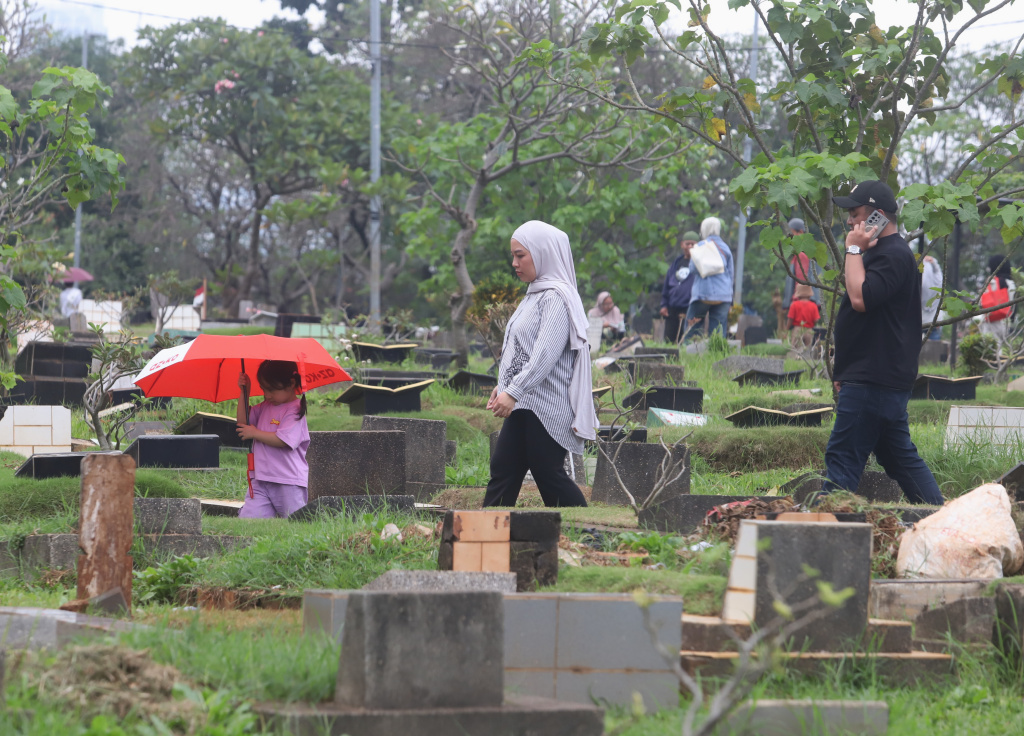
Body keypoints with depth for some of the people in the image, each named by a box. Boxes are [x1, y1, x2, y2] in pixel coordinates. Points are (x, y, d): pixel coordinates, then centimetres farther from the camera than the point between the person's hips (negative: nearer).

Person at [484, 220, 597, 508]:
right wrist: (503, 386, 15)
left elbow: (545, 354, -23)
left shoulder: (556, 298, -14)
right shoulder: (535, 295, 17)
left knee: (549, 476, -7)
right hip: (524, 407, 10)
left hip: (545, 408, -10)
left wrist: (513, 392, -26)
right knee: (502, 470, 7)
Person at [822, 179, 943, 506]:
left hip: (873, 381, -11)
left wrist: (854, 251, -18)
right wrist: (845, 372, 26)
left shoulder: (893, 255, -16)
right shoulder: (882, 251, 20)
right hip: (873, 377, 11)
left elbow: (861, 298, -29)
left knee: (843, 457, -10)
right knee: (900, 456, 13)